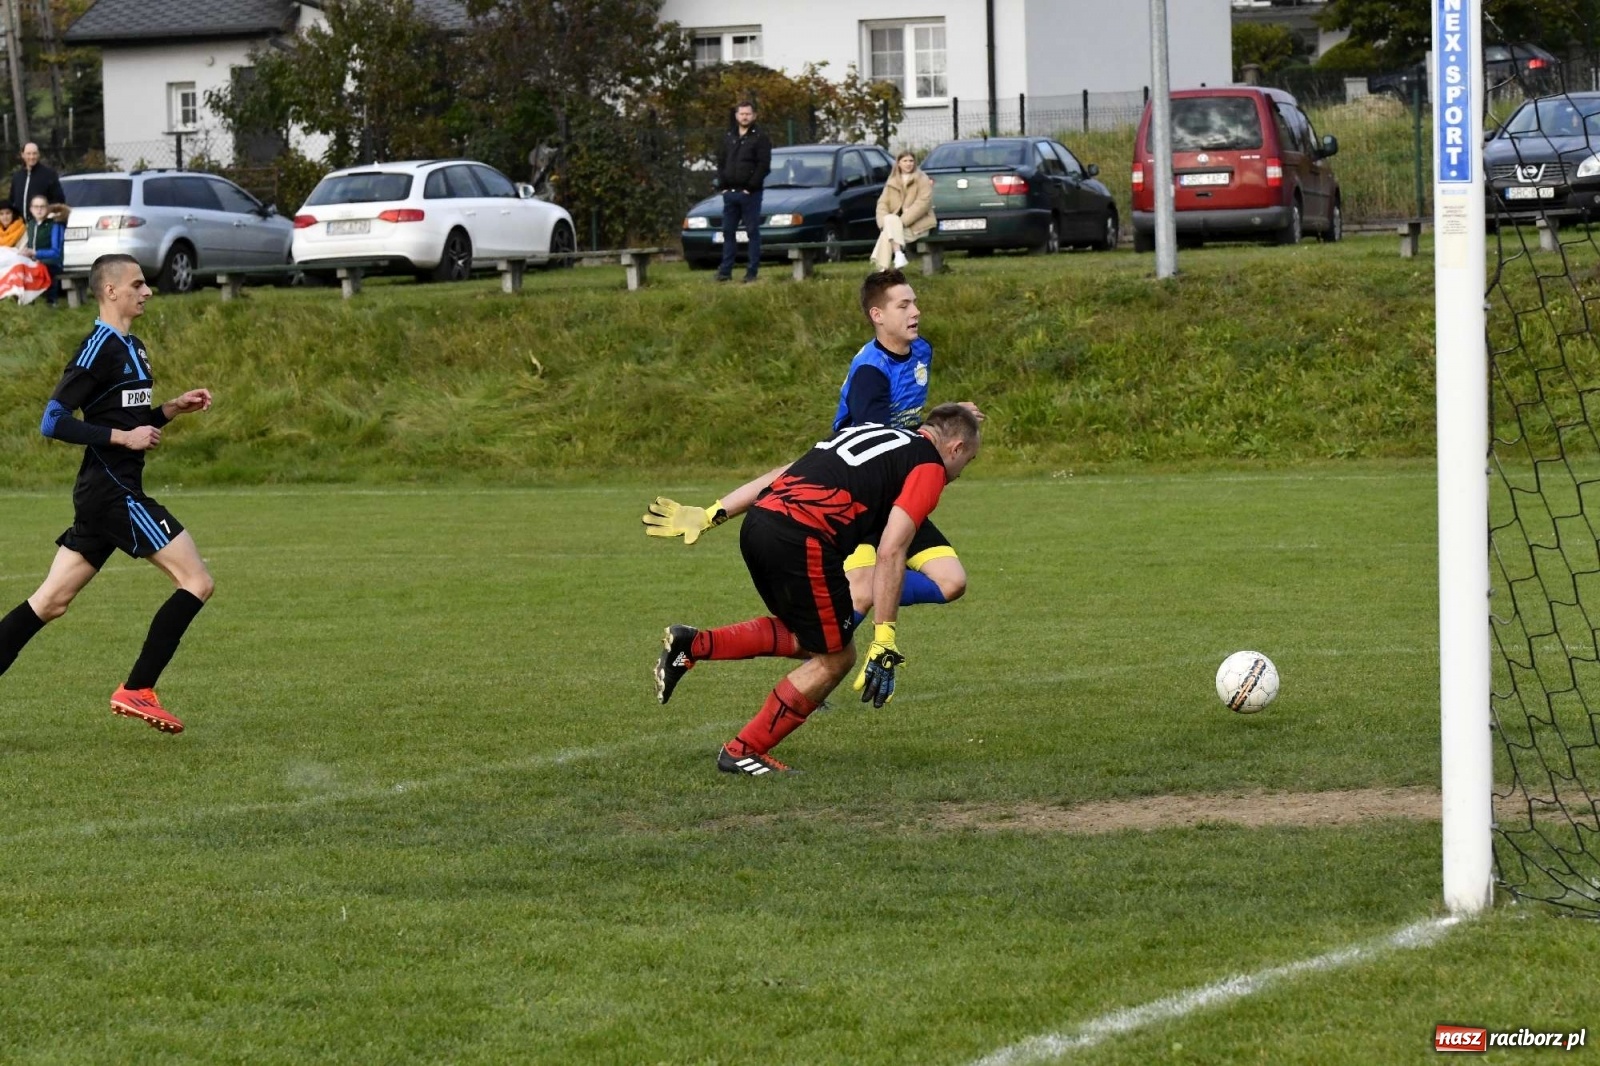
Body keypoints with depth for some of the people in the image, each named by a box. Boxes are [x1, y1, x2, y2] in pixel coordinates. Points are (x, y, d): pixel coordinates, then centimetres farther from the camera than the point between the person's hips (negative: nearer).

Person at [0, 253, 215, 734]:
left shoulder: (131, 348, 17)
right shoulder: (99, 348, -13)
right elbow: (53, 421, -17)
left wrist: (173, 408, 12)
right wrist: (124, 437, -18)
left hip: (103, 495, 10)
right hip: (113, 493, -10)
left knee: (50, 602, 8)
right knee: (196, 581, -8)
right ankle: (136, 692, -6)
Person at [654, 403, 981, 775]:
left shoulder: (868, 432, 28)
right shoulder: (928, 465, 5)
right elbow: (890, 553, -6)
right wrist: (884, 643, -7)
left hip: (757, 523, 8)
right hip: (803, 538, -8)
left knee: (806, 640, 24)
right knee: (834, 658, 10)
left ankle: (693, 645, 10)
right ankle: (744, 751, 13)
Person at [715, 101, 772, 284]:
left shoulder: (760, 137, -2)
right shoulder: (728, 138, 16)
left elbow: (764, 165, -9)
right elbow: (721, 163, 16)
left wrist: (751, 187, -14)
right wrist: (722, 185, 3)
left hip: (750, 193, -6)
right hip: (730, 193, 6)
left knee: (753, 232, -3)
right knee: (728, 231, 6)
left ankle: (752, 271, -3)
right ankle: (725, 270, 9)